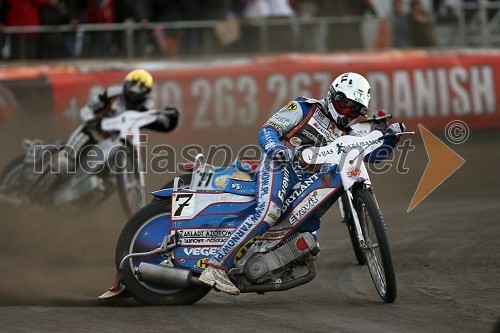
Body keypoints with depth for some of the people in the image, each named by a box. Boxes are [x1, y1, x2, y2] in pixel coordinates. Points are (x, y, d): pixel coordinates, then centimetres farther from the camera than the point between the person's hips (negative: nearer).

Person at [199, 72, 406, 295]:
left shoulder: (345, 136, 25)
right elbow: (267, 129, 0)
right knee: (268, 213, -33)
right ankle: (216, 266, -39)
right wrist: (276, 148, -22)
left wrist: (390, 136, -1)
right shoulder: (304, 109, 9)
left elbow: (373, 154, 17)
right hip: (280, 167, -8)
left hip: (304, 184, 8)